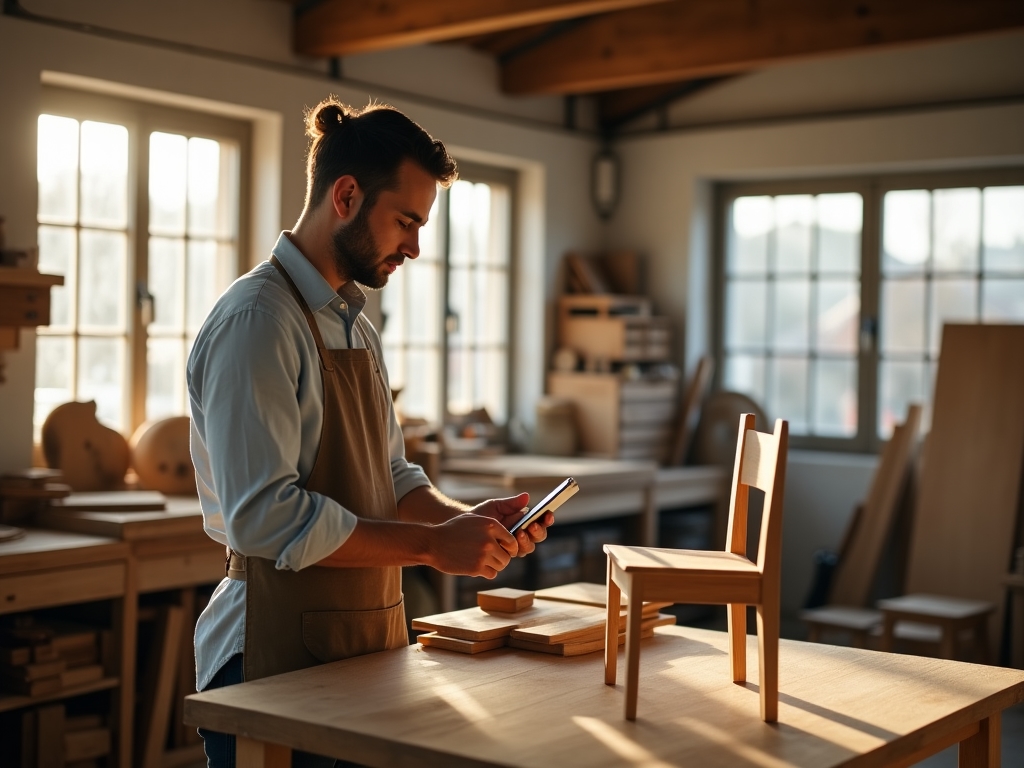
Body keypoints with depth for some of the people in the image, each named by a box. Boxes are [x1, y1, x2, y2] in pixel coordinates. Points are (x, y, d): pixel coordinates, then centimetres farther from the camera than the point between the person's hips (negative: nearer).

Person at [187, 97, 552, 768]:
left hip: (368, 648, 8)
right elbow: (267, 514, -23)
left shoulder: (357, 327, 14)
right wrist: (432, 545, -20)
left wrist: (466, 518, 0)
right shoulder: (256, 321, -16)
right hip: (279, 659, -8)